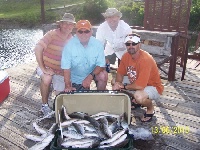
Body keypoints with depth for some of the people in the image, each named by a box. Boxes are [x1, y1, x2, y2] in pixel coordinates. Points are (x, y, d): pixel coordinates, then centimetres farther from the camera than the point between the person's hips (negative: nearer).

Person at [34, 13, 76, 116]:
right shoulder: (52, 34, -12)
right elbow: (38, 49, -20)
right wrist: (43, 68, -22)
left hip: (60, 72, 3)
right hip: (46, 67, -3)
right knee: (47, 79, -35)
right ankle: (45, 105, -11)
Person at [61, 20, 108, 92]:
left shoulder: (98, 44, -18)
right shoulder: (69, 45, -22)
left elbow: (101, 65, -17)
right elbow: (66, 68, -21)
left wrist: (90, 76, -32)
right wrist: (68, 86, -27)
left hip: (92, 72, 1)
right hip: (76, 78, -1)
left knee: (103, 76, -26)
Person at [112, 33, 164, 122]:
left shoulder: (146, 59, -33)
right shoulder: (126, 56, -9)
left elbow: (140, 85, -36)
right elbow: (120, 73, 2)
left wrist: (123, 86, -21)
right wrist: (118, 83, -21)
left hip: (153, 87, -8)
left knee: (139, 95, -39)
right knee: (114, 82, 3)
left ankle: (150, 109, -2)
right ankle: (136, 100, 16)